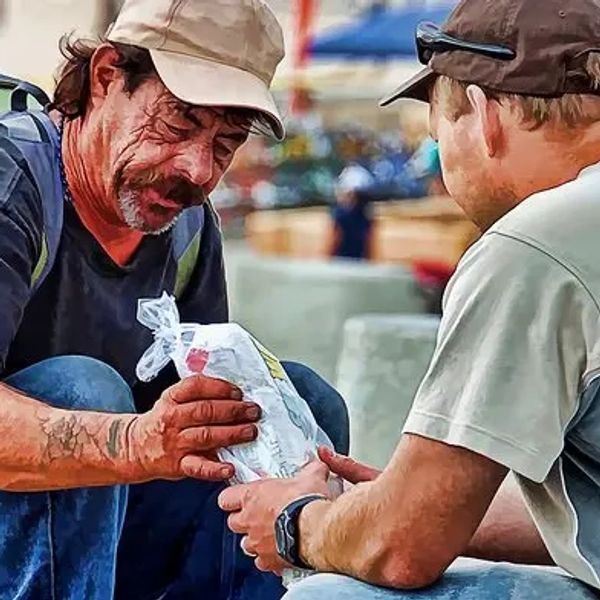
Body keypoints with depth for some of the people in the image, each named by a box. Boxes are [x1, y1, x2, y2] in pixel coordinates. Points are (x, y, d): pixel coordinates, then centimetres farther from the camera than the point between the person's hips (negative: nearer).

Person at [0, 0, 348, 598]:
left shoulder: (189, 224, 4)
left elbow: (199, 411, 5)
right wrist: (135, 444, -47)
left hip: (95, 537, 7)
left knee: (304, 402, -2)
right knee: (79, 386, -32)